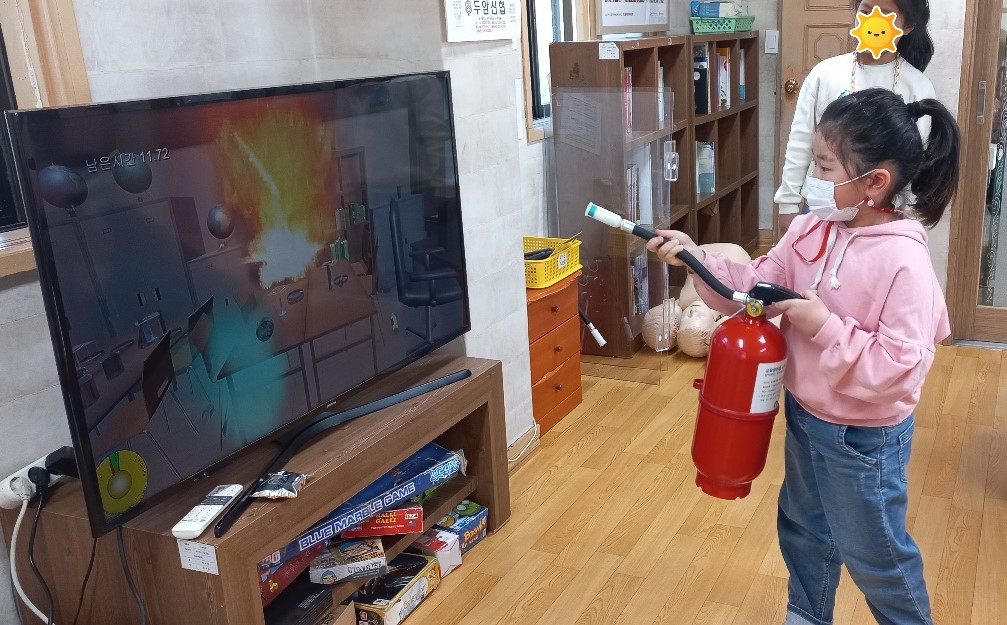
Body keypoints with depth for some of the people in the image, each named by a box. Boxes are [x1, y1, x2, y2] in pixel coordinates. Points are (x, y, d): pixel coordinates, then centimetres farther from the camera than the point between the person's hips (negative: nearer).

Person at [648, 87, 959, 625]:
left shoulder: (903, 261, -28)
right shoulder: (812, 228, -6)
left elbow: (899, 368, -29)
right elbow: (755, 287, -4)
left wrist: (825, 327, -31)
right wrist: (695, 258, -15)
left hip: (864, 437, -7)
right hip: (804, 414, 8)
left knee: (873, 550, 15)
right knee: (803, 528, 27)